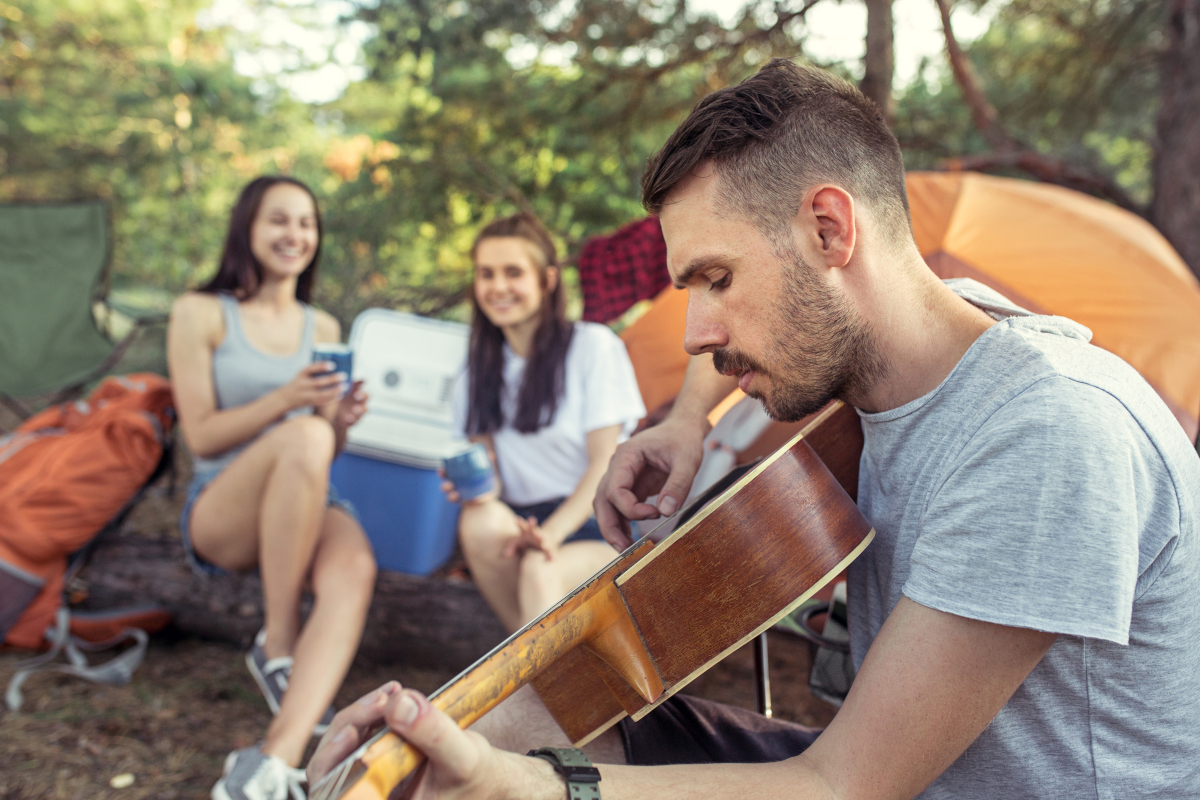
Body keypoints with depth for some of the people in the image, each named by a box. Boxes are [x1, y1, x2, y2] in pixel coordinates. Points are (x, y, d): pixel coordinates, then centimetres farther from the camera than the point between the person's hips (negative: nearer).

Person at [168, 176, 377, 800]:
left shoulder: (322, 328, 16)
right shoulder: (201, 313, 3)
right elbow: (202, 437, -4)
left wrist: (342, 419, -7)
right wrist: (285, 400, -19)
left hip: (307, 508, 4)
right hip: (221, 513, -3)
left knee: (355, 567, -34)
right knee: (304, 436, -37)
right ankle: (278, 649, -24)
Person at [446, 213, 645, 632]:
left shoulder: (593, 346, -4)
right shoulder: (479, 371, 11)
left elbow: (605, 465, -9)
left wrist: (548, 534, -23)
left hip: (594, 523, -4)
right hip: (518, 520, 4)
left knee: (539, 570, -35)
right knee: (477, 521, -30)